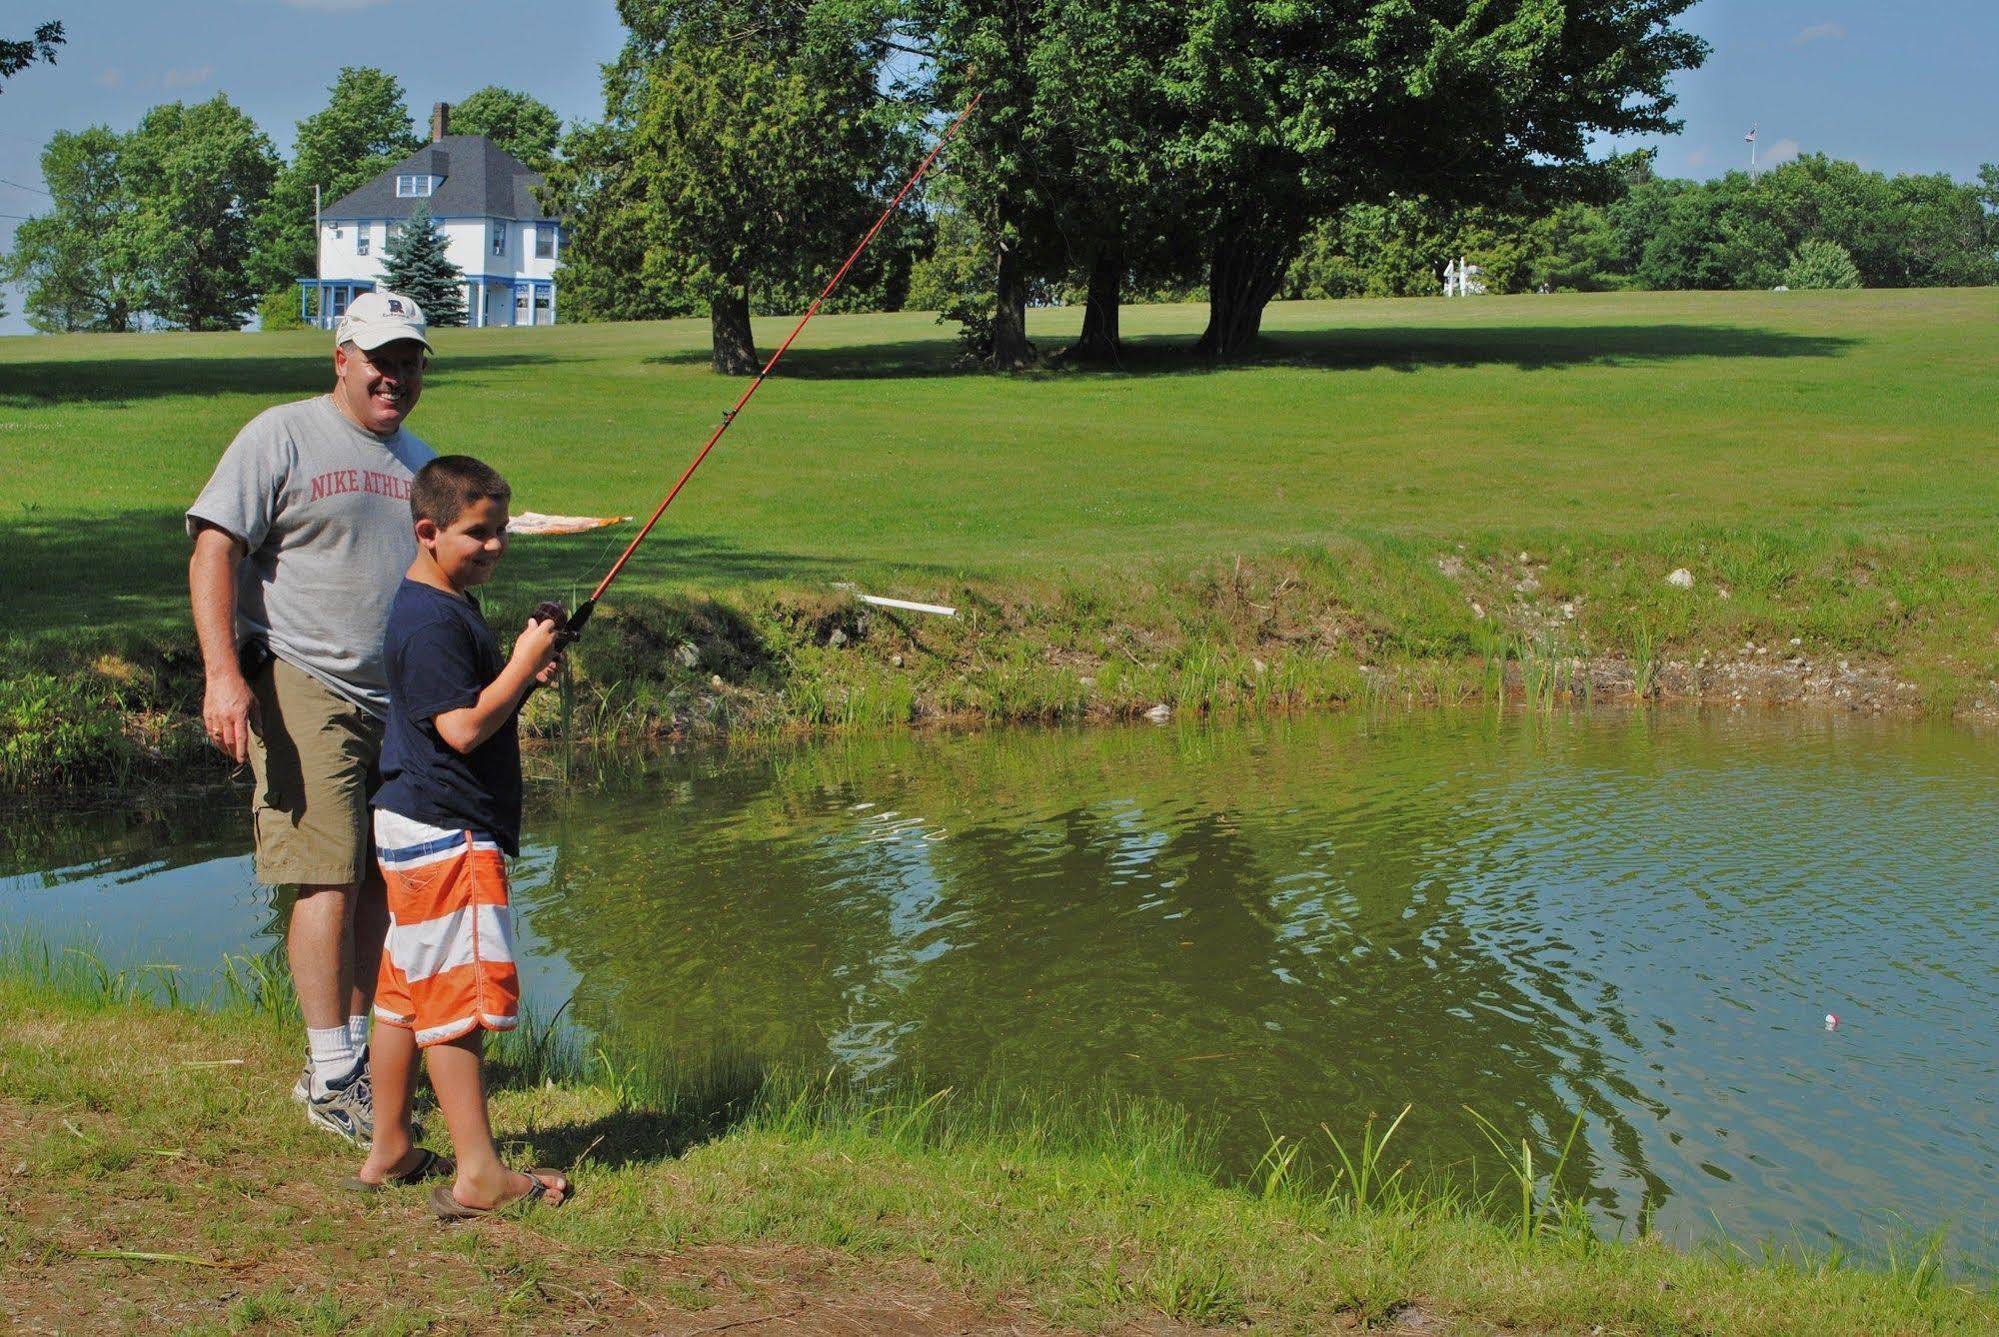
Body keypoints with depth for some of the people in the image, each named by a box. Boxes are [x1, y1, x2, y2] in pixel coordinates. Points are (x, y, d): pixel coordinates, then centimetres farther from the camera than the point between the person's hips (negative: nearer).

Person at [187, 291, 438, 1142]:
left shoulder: (420, 463, 18)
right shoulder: (280, 438, -3)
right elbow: (213, 551, -9)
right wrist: (223, 673, -20)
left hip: (403, 703, 7)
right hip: (306, 690, -6)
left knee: (383, 882, 7)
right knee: (329, 879, -10)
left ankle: (357, 1053, 17)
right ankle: (329, 1078, -5)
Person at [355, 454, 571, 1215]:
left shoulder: (450, 606, 15)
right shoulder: (430, 620, -18)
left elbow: (477, 707, 25)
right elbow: (463, 728, -23)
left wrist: (523, 678, 8)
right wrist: (522, 665, -15)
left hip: (417, 828, 11)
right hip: (443, 834, -11)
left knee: (407, 990, 15)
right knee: (458, 998, -10)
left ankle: (390, 1151, 23)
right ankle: (478, 1175, -9)